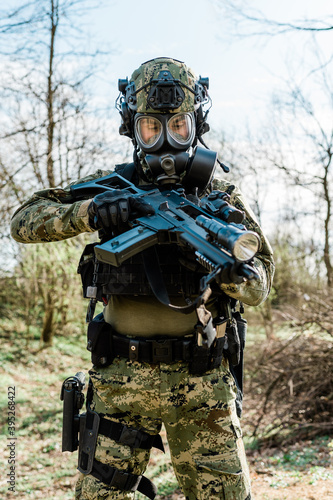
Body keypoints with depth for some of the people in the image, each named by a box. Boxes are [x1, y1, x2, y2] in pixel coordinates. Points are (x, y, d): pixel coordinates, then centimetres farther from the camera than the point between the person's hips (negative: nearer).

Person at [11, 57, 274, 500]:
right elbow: (24, 221, 0)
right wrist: (89, 212, -18)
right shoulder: (112, 188, 5)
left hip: (202, 384, 0)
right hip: (120, 379, 1)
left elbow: (259, 287, -1)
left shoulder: (221, 198, 3)